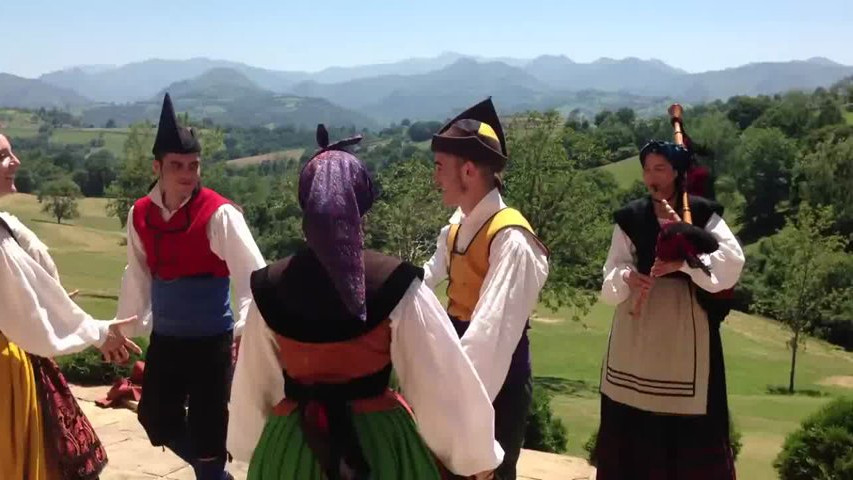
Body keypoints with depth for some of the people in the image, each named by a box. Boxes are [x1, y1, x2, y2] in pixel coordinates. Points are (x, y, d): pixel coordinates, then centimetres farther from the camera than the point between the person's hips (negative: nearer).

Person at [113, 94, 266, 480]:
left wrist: (247, 328, -27)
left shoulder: (219, 214, -15)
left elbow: (253, 274, -17)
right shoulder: (140, 214, 1)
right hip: (164, 337, 6)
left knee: (207, 427, 2)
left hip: (210, 339, -5)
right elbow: (138, 276, 12)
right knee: (156, 420, 16)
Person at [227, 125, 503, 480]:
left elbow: (252, 385, 3)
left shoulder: (270, 286, -9)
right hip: (380, 442, -1)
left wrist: (252, 446, 21)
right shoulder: (395, 283, -18)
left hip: (289, 445, 2)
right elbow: (443, 377, -14)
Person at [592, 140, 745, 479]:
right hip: (638, 315, 3)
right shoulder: (630, 216, 6)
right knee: (632, 405, 7)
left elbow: (732, 259, -12)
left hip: (685, 317, -3)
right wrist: (627, 277, -20)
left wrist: (683, 263, -22)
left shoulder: (702, 212, -1)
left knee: (687, 409, 0)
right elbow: (613, 269, 3)